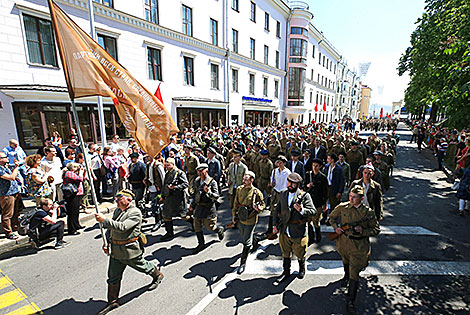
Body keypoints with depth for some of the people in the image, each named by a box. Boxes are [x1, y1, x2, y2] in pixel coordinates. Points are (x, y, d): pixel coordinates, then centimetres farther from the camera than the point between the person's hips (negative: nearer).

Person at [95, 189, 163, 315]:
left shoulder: (135, 213, -21)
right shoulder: (117, 211, 6)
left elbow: (122, 227, -33)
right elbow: (110, 228, 17)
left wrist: (104, 220, -35)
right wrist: (106, 243, 8)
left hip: (130, 249, -7)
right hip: (115, 250, 7)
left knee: (142, 266, 14)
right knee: (113, 276, 11)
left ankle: (157, 275, 42)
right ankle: (113, 302, 29)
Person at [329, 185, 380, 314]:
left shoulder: (368, 212, -13)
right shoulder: (342, 207, -9)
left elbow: (376, 229, -3)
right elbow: (332, 217, 7)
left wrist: (363, 231, -20)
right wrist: (336, 227, -10)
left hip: (359, 245, -3)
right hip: (343, 241, 3)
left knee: (354, 272, -3)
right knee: (346, 261, 29)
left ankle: (350, 301, 8)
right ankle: (346, 276, 61)